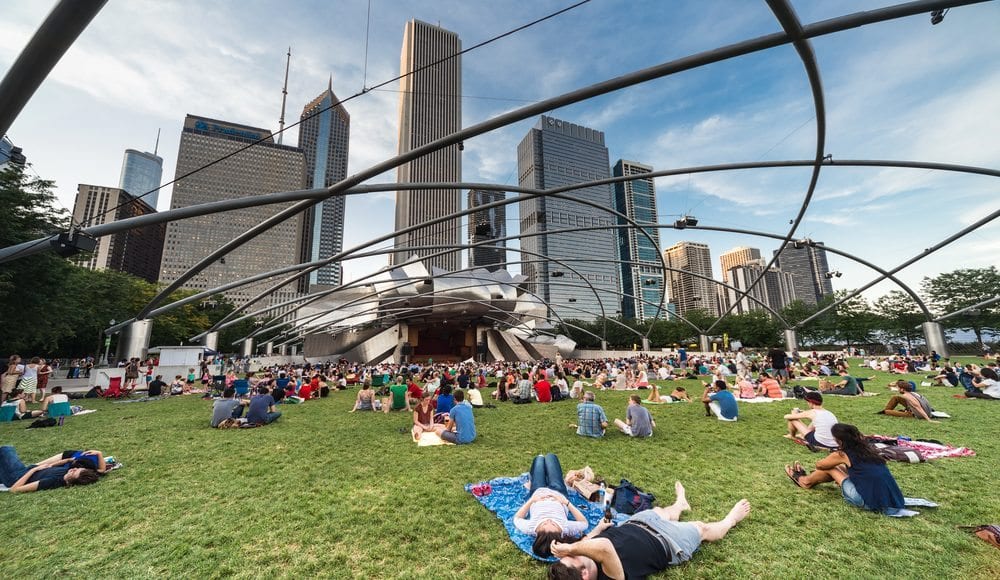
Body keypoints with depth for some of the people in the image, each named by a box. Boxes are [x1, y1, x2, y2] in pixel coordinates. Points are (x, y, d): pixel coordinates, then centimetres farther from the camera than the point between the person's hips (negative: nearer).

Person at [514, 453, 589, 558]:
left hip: (537, 491, 0)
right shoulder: (566, 529, -44)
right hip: (558, 492, 0)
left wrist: (531, 500, -22)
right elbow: (585, 523, -24)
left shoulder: (531, 528, -43)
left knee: (539, 459, 25)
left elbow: (517, 519, -20)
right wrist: (567, 502, -28)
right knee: (550, 457, 22)